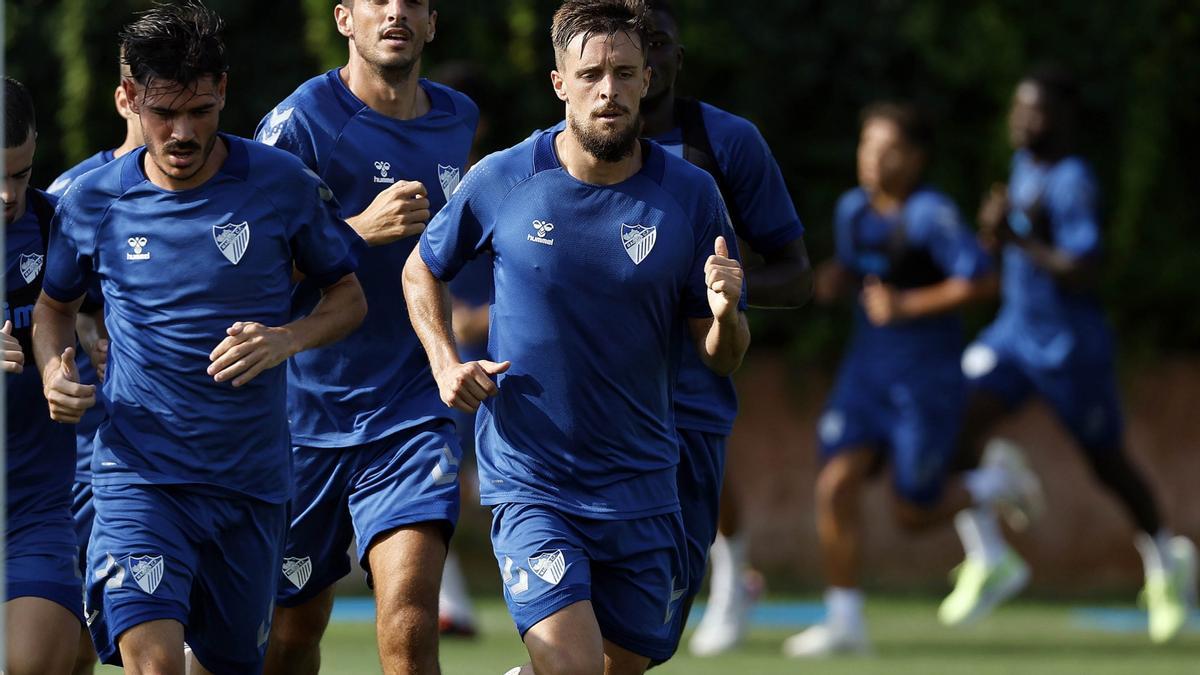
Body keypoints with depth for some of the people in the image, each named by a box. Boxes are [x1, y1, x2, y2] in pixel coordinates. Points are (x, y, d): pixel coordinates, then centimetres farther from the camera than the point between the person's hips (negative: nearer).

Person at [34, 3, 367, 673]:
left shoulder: (284, 184, -3)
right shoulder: (92, 202, 0)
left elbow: (349, 297, 8)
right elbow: (57, 303, 18)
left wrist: (286, 339, -12)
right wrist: (54, 370, -4)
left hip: (253, 484, 2)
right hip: (140, 475, -2)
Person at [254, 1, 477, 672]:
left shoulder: (459, 119, 8)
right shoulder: (300, 121, -8)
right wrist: (359, 229, -23)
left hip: (413, 410, 2)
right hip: (305, 409, -2)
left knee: (410, 615, -19)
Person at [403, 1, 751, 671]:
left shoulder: (691, 195, -3)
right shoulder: (501, 182, -6)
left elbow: (723, 358, 1)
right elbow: (423, 272, 13)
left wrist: (724, 314, -21)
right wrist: (446, 362, -3)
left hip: (640, 484, 3)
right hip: (530, 483, -3)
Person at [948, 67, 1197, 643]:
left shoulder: (1072, 183, -22)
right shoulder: (1025, 165, 4)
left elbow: (1084, 273, -28)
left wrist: (1018, 239, -30)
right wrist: (995, 231, -4)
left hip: (1070, 347, -7)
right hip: (1014, 332, 7)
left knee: (1109, 466, 10)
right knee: (959, 423, -14)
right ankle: (984, 561, -4)